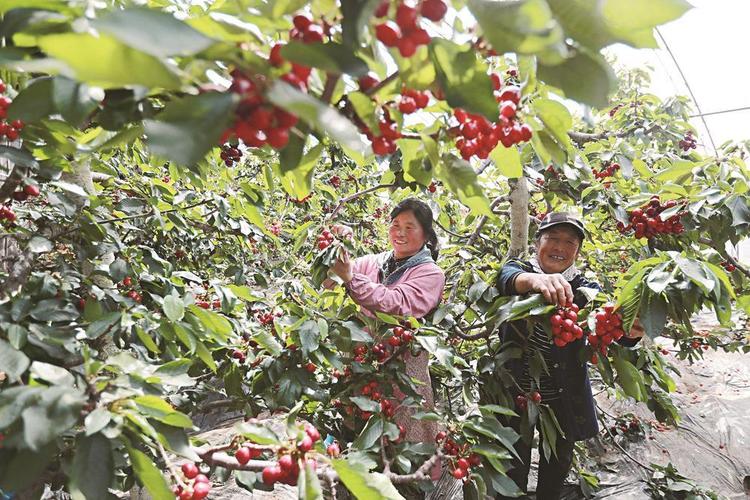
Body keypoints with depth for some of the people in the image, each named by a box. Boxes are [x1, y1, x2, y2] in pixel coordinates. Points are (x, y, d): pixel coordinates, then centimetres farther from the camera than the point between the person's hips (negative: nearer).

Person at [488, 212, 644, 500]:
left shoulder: (584, 289, -3)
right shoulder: (520, 269, -7)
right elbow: (507, 278, -32)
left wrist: (631, 329, -46)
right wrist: (536, 279, -55)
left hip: (564, 399, 2)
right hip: (515, 392, -2)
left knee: (556, 468, 20)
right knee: (513, 471, 7)